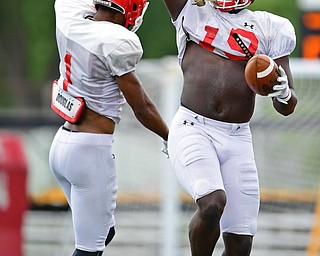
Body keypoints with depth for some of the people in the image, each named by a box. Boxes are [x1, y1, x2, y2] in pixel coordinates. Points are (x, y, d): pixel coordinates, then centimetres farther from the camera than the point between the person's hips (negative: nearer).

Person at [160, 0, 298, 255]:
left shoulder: (270, 28, 11)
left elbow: (286, 107, 9)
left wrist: (284, 93, -13)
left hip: (237, 139, 3)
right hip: (192, 129, -2)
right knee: (212, 204, -28)